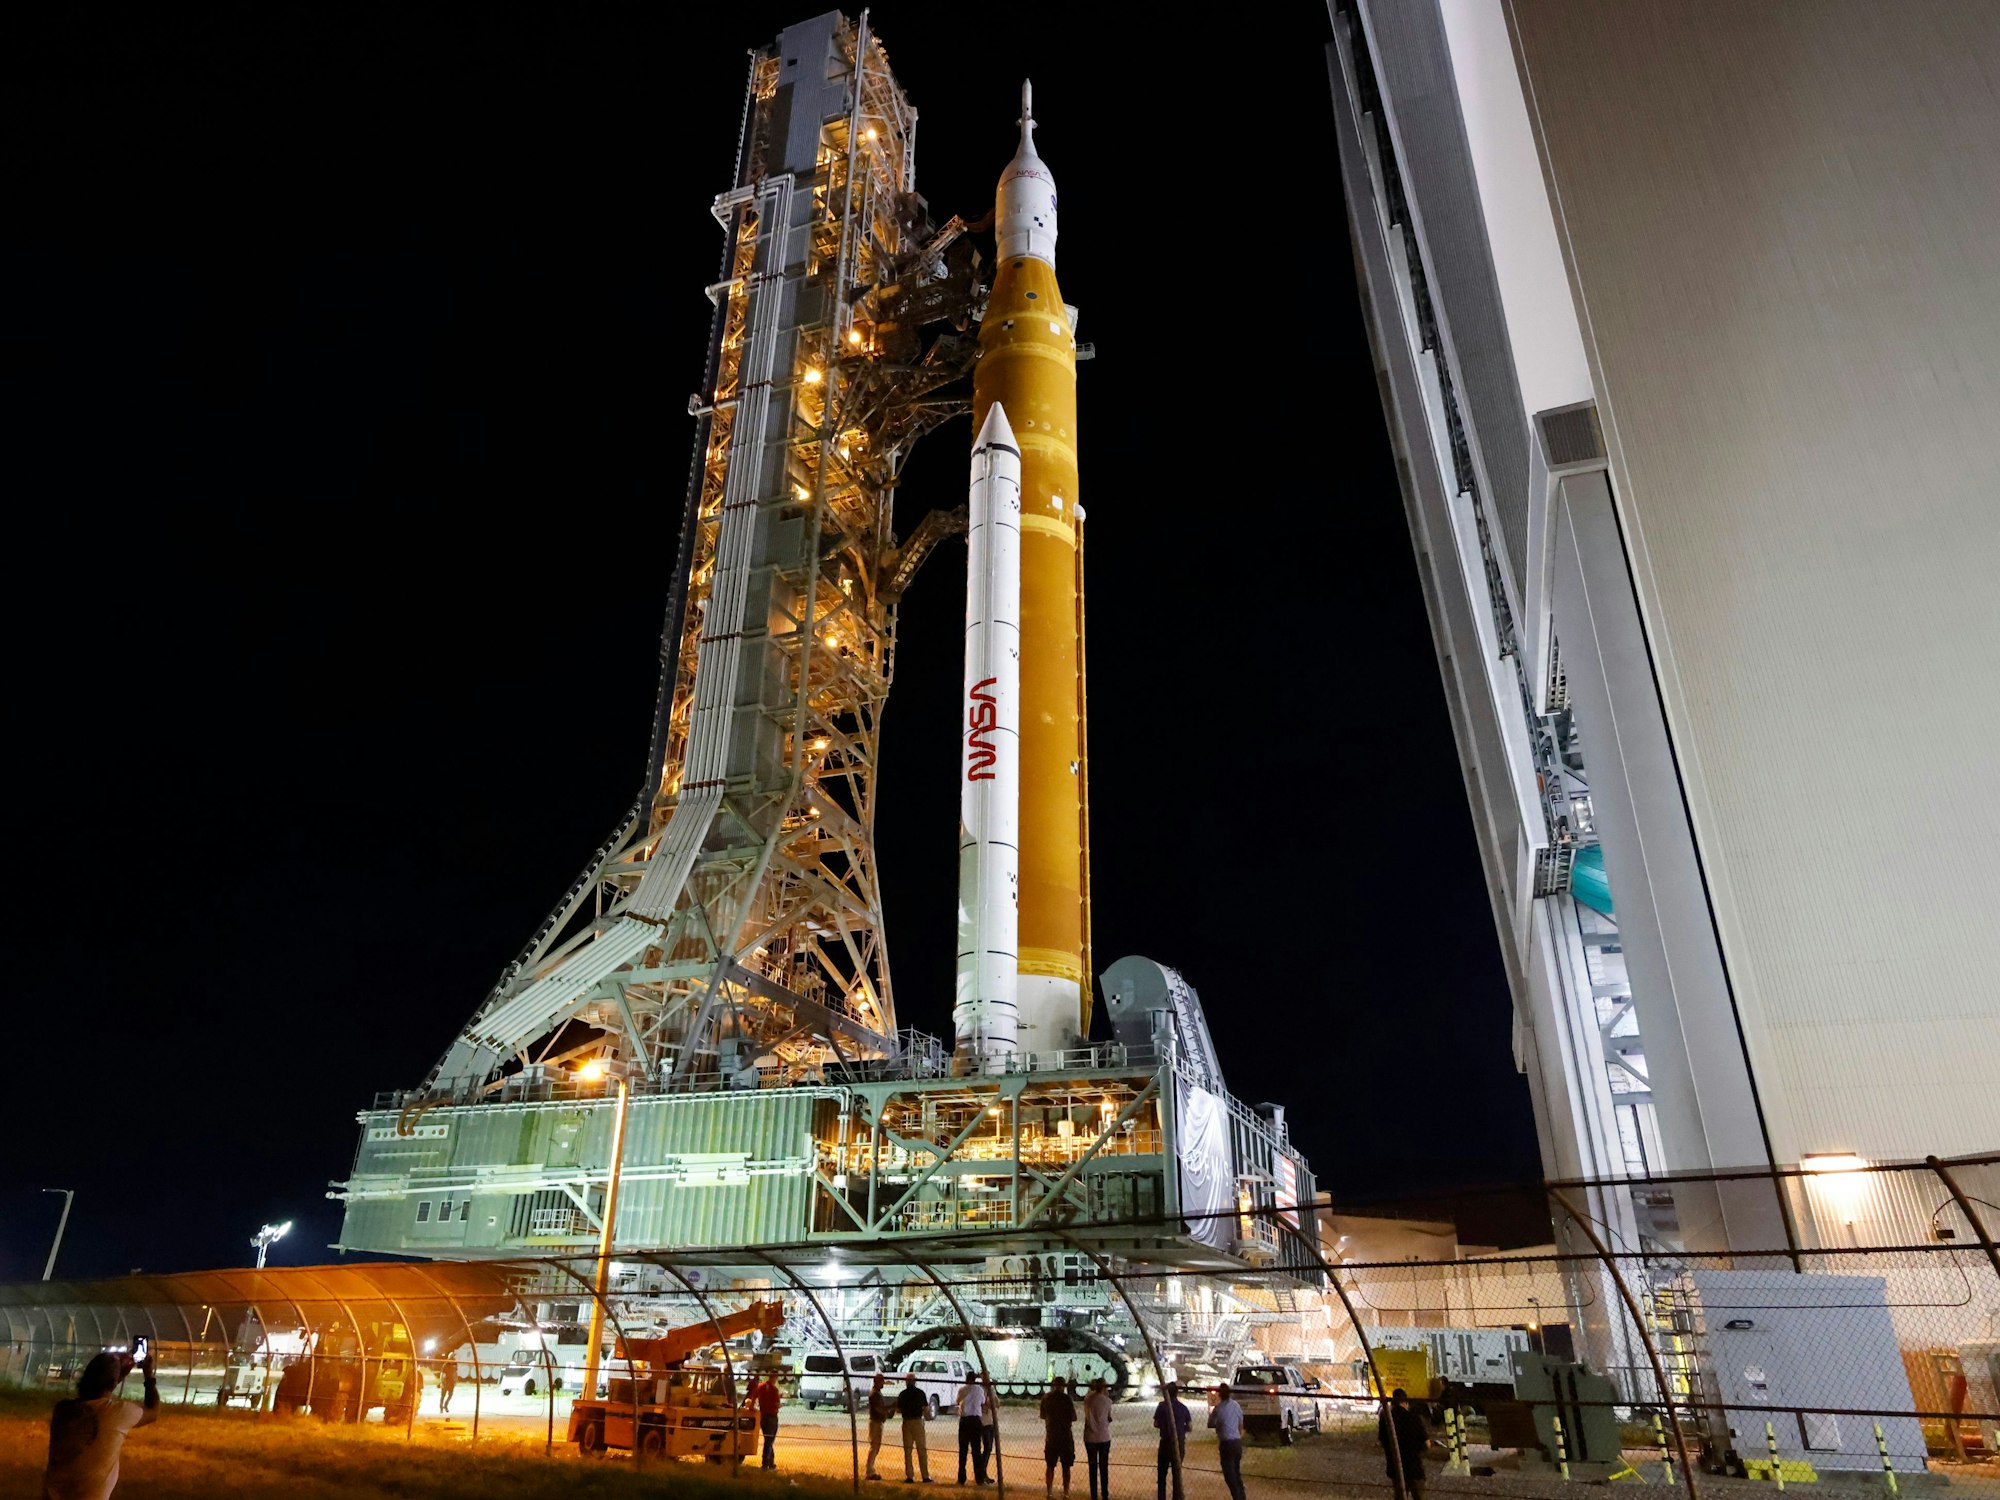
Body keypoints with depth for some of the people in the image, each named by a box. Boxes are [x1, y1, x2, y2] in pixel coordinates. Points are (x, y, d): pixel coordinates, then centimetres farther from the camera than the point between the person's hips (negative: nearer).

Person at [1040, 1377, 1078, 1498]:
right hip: (1065, 1436, -3)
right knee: (1066, 1467, 7)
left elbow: (1043, 1417, 9)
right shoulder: (1067, 1398, -13)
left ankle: (1050, 1493, 16)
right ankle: (1066, 1493, 9)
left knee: (1050, 1466, 13)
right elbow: (1073, 1418, -10)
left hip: (1051, 1436, 3)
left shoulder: (1046, 1399, -1)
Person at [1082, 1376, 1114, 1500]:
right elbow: (1109, 1419, -1)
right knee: (1104, 1468, 11)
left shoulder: (1087, 1399, -4)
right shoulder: (1107, 1401, -8)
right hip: (1104, 1437, -1)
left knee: (1093, 1468, 10)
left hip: (1090, 1438, 1)